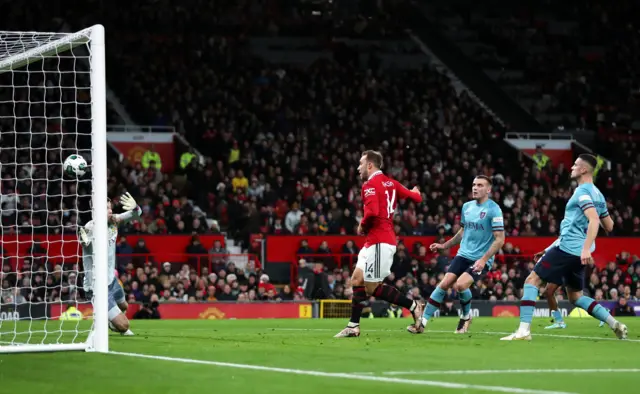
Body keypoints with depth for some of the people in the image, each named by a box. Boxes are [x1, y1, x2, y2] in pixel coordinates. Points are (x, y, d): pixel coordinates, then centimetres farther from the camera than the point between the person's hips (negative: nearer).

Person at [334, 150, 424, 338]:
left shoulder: (370, 185, -12)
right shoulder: (391, 183, 12)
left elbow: (372, 211, -27)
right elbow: (417, 198, 14)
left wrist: (362, 226, -8)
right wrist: (415, 191, 38)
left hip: (379, 241, -9)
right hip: (378, 241, 9)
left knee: (372, 287, -5)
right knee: (357, 280, 9)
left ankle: (413, 306, 1)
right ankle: (353, 326, 8)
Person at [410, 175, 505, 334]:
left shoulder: (493, 209, -12)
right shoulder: (467, 206, 10)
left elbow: (499, 239, -14)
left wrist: (483, 259, -21)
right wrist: (444, 245, 20)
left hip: (481, 260, -6)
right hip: (463, 255, 6)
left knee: (460, 285, -24)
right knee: (444, 284, -8)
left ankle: (466, 316, 5)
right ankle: (423, 322, -5)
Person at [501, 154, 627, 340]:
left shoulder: (582, 191, -11)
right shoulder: (597, 194, 16)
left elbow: (594, 220, -25)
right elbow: (609, 226, 22)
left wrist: (586, 249, -34)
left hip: (567, 247, -9)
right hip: (578, 252, 9)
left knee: (532, 280, -4)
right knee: (576, 296, 18)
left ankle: (524, 330, -13)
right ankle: (614, 324, 7)